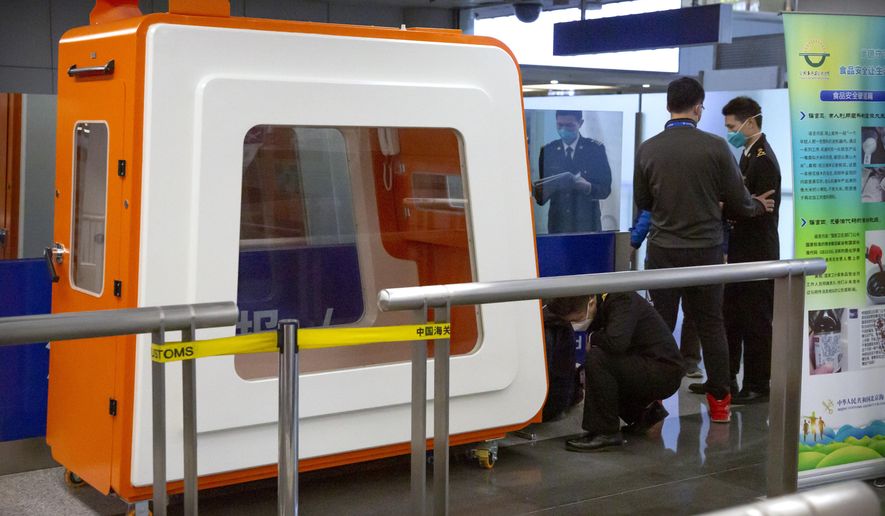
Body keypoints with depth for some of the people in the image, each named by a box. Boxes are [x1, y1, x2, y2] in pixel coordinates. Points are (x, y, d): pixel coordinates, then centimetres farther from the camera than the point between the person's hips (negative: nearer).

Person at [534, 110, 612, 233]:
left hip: (586, 223, -2)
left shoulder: (595, 149, -1)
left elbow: (605, 189, -2)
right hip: (557, 223, 2)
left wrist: (587, 187, -22)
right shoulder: (547, 150, 5)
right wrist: (539, 193, -16)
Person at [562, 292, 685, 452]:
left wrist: (592, 338, -15)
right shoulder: (603, 303, 6)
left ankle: (605, 432, -18)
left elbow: (616, 342, -34)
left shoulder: (622, 301, -19)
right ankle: (644, 410, 18)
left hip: (664, 372, -10)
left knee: (596, 360, -25)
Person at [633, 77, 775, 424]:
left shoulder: (647, 150, -5)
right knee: (711, 325, 10)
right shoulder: (715, 147, -10)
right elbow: (738, 202, -3)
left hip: (663, 250, 1)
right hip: (706, 249, -1)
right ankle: (719, 401, 15)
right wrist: (758, 206, 19)